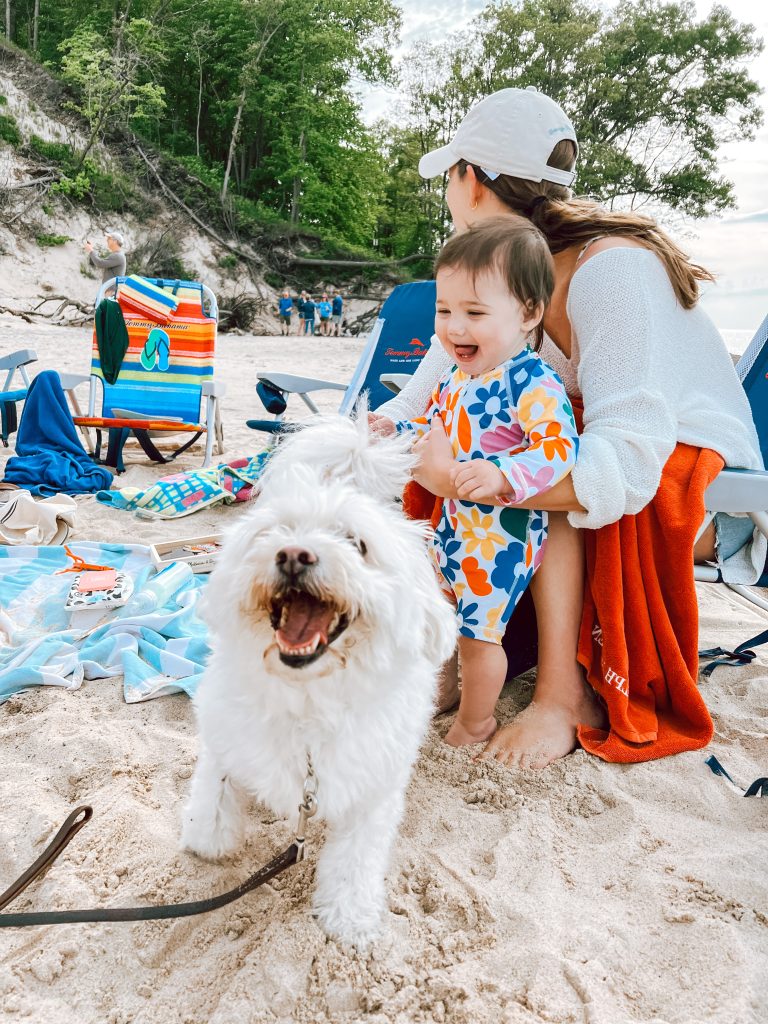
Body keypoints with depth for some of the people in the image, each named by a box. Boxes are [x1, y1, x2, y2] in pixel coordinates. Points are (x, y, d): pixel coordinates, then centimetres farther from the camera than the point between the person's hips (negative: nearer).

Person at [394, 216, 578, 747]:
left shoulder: (534, 383, -24)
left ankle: (476, 725, 30)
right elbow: (434, 424, 19)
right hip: (454, 522, 9)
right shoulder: (458, 375, 3)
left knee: (478, 633, 5)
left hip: (503, 536, -9)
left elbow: (558, 448, -33)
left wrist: (502, 474, -46)